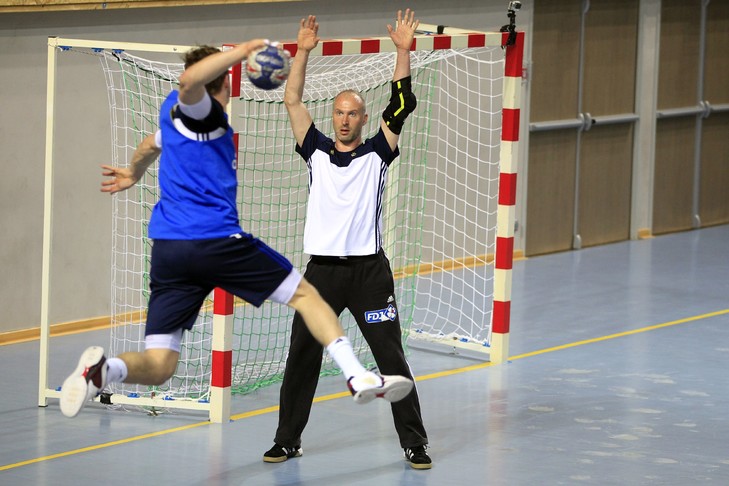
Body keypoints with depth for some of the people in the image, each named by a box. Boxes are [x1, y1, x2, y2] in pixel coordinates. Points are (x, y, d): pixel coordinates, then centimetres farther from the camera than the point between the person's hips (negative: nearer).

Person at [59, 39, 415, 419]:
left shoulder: (174, 114, 22)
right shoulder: (199, 110, -2)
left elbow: (152, 145, 46)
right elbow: (189, 80, -28)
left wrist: (133, 172, 66)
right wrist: (241, 51, -22)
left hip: (167, 248, 7)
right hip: (216, 240, -7)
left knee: (157, 367, -1)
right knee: (304, 294, 9)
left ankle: (103, 368, -31)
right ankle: (359, 377, -2)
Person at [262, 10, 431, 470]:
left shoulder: (377, 154, 4)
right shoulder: (316, 151, 9)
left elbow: (403, 105, -3)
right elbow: (293, 102, 2)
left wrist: (403, 51, -10)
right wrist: (303, 51, -6)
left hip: (369, 270, -2)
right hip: (322, 270, 2)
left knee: (392, 358, 0)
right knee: (302, 357, 5)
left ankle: (414, 442, 7)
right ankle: (288, 440, 16)